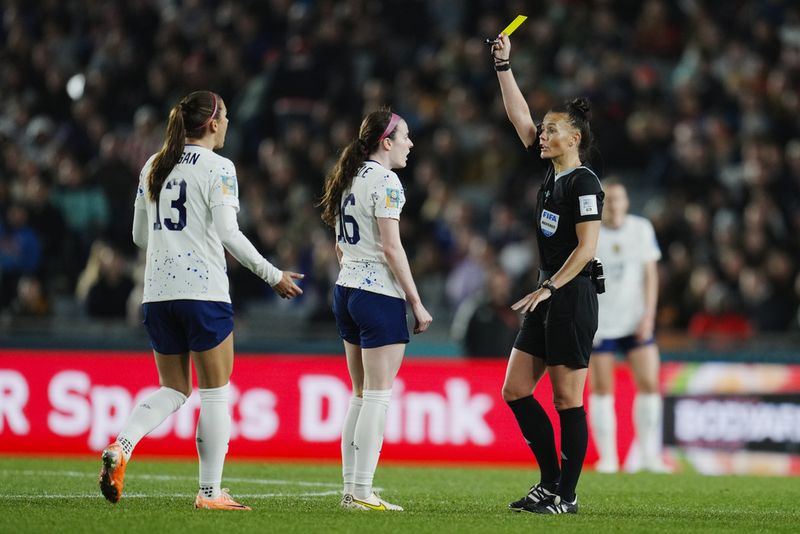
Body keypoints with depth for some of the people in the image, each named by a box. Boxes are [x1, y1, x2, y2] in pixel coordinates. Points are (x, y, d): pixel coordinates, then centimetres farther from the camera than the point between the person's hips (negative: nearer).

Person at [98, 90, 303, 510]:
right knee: (215, 392, 4)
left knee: (172, 389, 14)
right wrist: (272, 275, -5)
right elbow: (228, 234, -14)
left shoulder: (153, 166, 11)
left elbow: (140, 235, 16)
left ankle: (120, 447, -12)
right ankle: (210, 493, 5)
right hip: (203, 292, -6)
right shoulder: (217, 168, -7)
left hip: (157, 293, 6)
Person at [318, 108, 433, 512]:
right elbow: (391, 248, -16)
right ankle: (362, 493, -8)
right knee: (378, 396, -6)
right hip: (380, 295, -9)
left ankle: (351, 488, 12)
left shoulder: (348, 179, 14)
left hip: (347, 291, 9)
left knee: (361, 395, 13)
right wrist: (417, 304, -12)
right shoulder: (384, 180, -12)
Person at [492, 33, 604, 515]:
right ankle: (551, 482, 14)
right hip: (548, 299, 9)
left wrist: (549, 288, -19)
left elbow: (587, 247, -17)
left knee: (567, 399, -4)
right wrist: (504, 66, 16)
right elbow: (519, 116, 18)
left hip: (573, 297, -9)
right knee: (515, 391, 7)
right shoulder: (553, 172, 11)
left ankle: (566, 495, 1)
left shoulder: (584, 182, -12)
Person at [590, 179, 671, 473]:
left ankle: (649, 455, 4)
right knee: (601, 389, -1)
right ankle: (607, 457, 7)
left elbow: (650, 274, 5)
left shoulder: (642, 229, 3)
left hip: (636, 323, 2)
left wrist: (648, 315, -3)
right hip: (599, 324, -2)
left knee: (649, 384, -5)